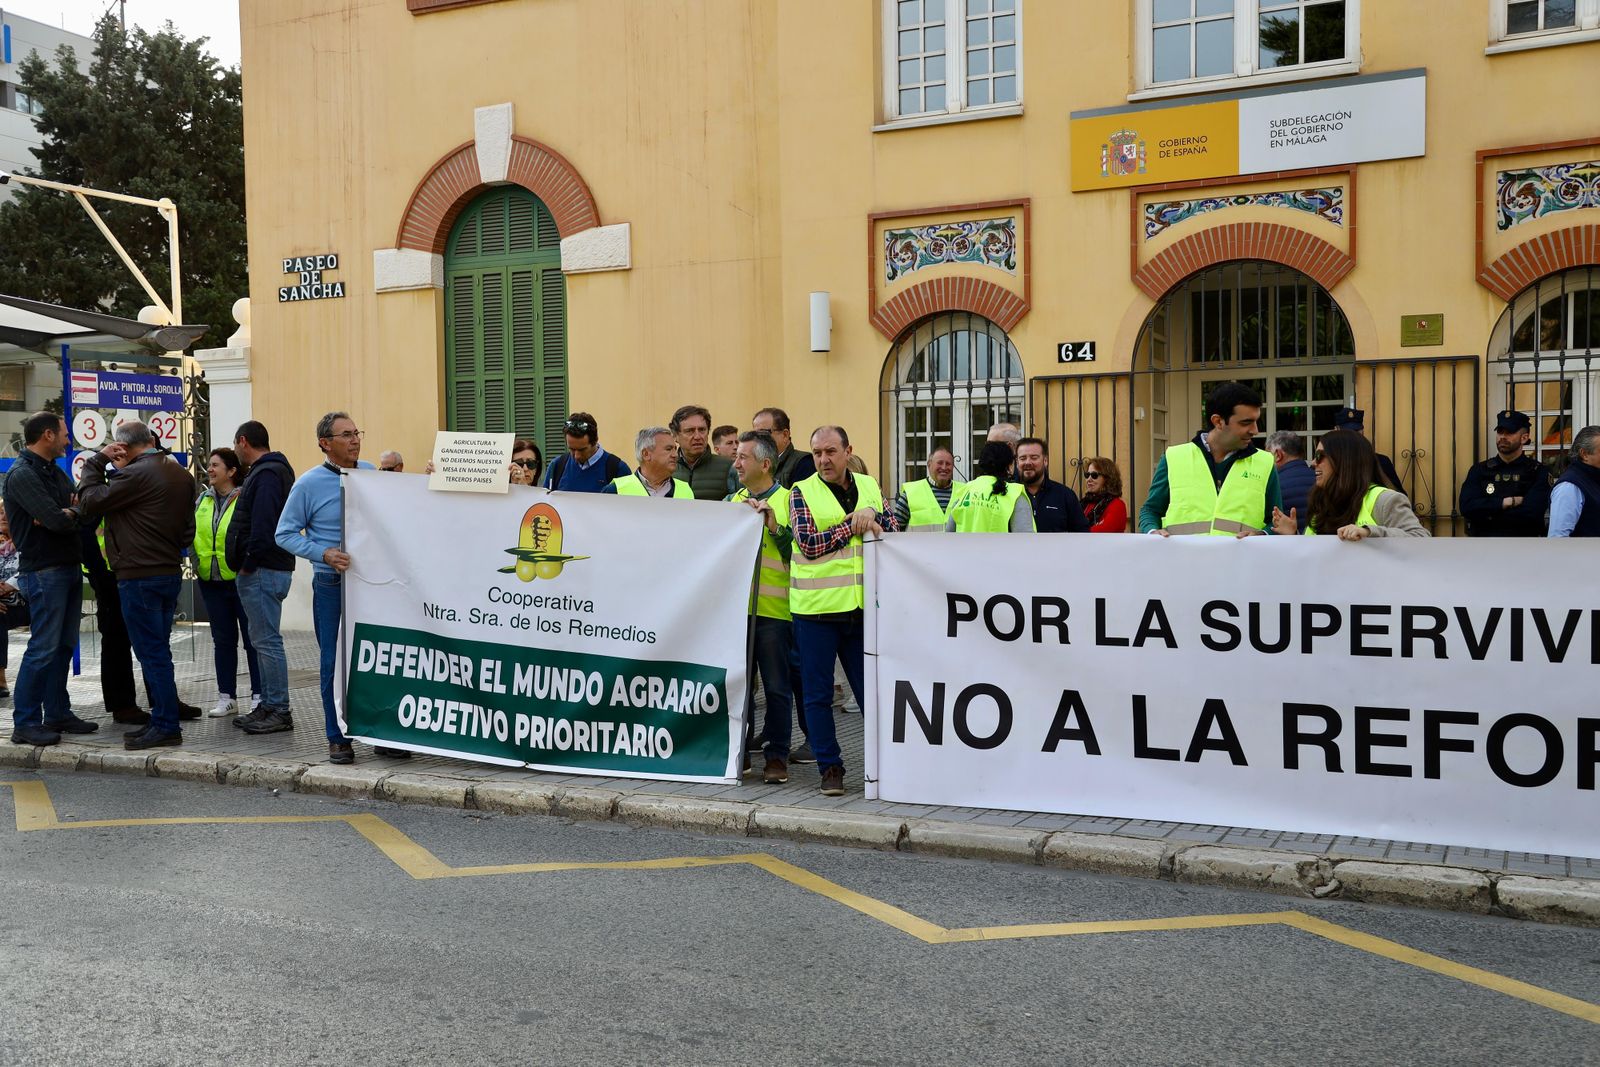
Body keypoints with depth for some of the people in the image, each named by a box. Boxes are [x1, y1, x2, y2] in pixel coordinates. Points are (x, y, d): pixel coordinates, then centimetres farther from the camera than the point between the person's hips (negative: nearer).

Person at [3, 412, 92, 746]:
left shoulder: (55, 472, 15)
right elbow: (57, 521, -23)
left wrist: (64, 514, -12)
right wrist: (69, 514, -1)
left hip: (69, 568, 9)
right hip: (44, 571, -9)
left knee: (63, 645, 12)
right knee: (43, 648, -7)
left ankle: (57, 713, 19)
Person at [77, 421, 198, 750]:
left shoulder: (136, 474, -16)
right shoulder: (180, 474, 11)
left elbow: (90, 502, -10)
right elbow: (187, 530, 17)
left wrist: (97, 460, -1)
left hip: (140, 577, -9)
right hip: (170, 572, 9)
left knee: (152, 653, -4)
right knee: (158, 652, 15)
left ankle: (166, 726, -1)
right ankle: (162, 720, 20)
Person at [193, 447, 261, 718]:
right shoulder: (203, 500, 10)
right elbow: (193, 532, 19)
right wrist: (196, 563, 10)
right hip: (211, 582, 7)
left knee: (252, 638, 2)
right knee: (223, 640, 13)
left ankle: (259, 696, 10)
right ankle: (227, 697, 20)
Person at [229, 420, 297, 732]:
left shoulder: (266, 474, -13)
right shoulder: (268, 470, 19)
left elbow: (263, 525, -23)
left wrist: (249, 564, -18)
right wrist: (248, 567, 16)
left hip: (262, 572, -11)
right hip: (263, 572, 11)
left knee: (267, 640, -8)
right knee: (264, 640, 14)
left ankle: (279, 710, -5)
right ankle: (268, 706, 20)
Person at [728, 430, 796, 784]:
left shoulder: (787, 500, 0)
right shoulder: (732, 501, 16)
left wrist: (774, 525, -17)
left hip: (773, 609, -4)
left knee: (776, 688, 0)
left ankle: (777, 756, 8)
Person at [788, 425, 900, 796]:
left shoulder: (869, 487, 11)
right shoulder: (802, 492, 0)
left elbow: (895, 532, 8)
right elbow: (809, 544, -10)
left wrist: (872, 517, -11)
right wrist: (853, 525, -11)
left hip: (863, 606, 2)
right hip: (816, 608, -2)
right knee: (818, 694, 4)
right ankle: (830, 767, 15)